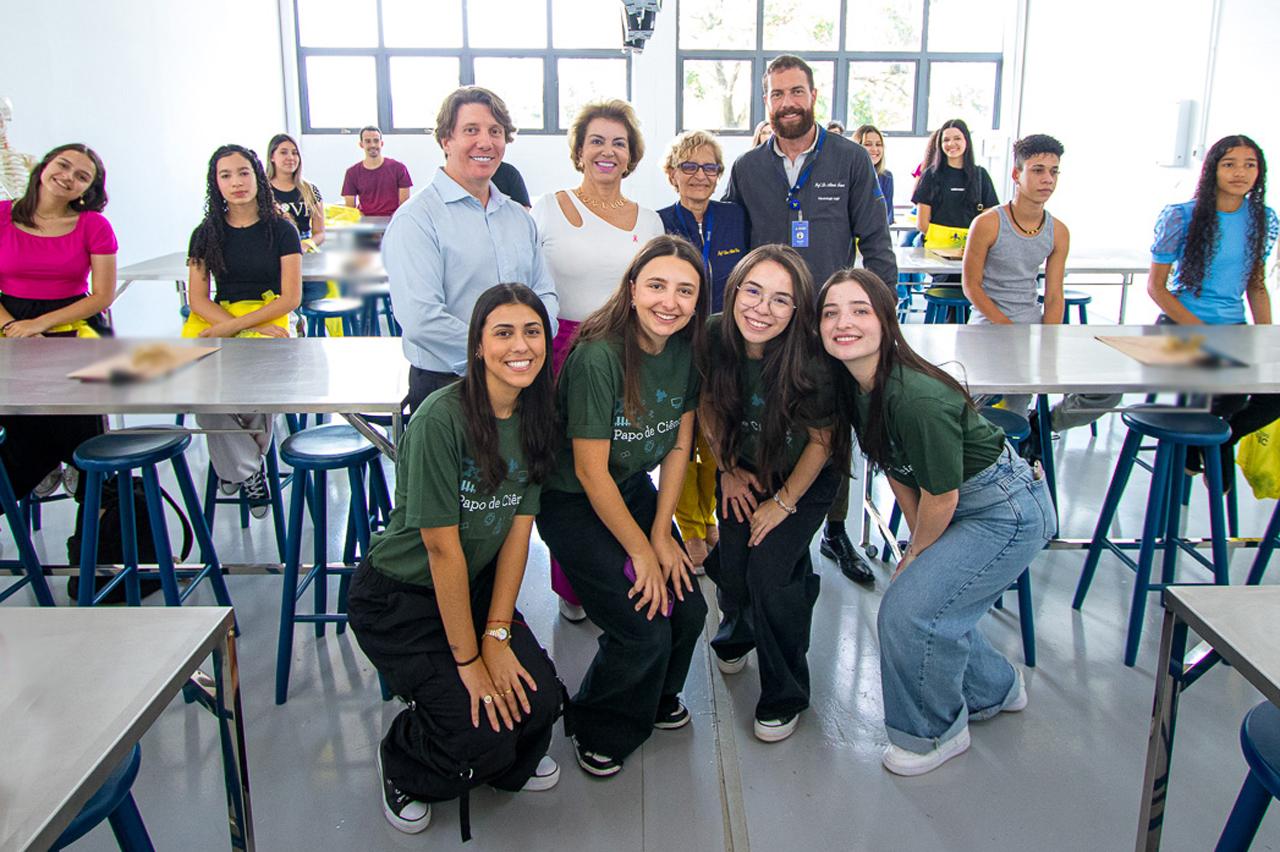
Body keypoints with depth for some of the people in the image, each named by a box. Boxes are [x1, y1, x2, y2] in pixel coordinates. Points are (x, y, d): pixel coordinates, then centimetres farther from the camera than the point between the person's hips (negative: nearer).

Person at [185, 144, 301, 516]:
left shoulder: (281, 229, 4)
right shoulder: (206, 233, 12)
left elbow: (291, 297, -3)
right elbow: (198, 299, 6)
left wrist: (234, 326, -13)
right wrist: (252, 329, -11)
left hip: (269, 318, -2)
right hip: (214, 322, 2)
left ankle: (233, 462, -3)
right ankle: (248, 470, -10)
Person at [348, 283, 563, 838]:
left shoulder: (536, 417, -3)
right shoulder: (442, 419, -26)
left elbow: (518, 529, -4)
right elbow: (442, 547, -24)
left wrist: (497, 634, -11)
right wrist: (468, 661, -19)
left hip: (478, 585, 6)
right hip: (398, 598, -6)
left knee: (539, 700, -12)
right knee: (483, 737, -16)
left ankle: (510, 761, 24)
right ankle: (402, 767, 18)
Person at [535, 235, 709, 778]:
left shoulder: (686, 349, -7)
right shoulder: (599, 356, -28)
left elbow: (679, 445, 2)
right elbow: (591, 471, -24)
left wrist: (662, 535, -4)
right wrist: (641, 552, -16)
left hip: (635, 489, 6)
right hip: (573, 504, -6)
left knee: (688, 608, -2)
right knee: (643, 630, -12)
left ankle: (657, 697, 31)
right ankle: (598, 732, 17)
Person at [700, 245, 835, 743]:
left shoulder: (812, 362, -31)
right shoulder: (714, 337, -22)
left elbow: (821, 440, -15)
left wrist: (784, 502, -11)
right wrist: (729, 470, 0)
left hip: (805, 479, -3)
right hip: (743, 471, 3)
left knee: (768, 568, -18)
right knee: (730, 562, -10)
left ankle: (785, 697, 6)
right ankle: (738, 631, 30)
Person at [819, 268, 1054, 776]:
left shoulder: (917, 399, -32)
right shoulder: (853, 385, -6)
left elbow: (940, 495, -21)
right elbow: (896, 471, 7)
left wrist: (916, 554, -4)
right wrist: (917, 545, 8)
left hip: (1007, 511, -9)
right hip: (963, 508, 9)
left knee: (909, 610, -12)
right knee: (933, 602, 15)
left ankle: (935, 733, 14)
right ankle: (994, 690, 45)